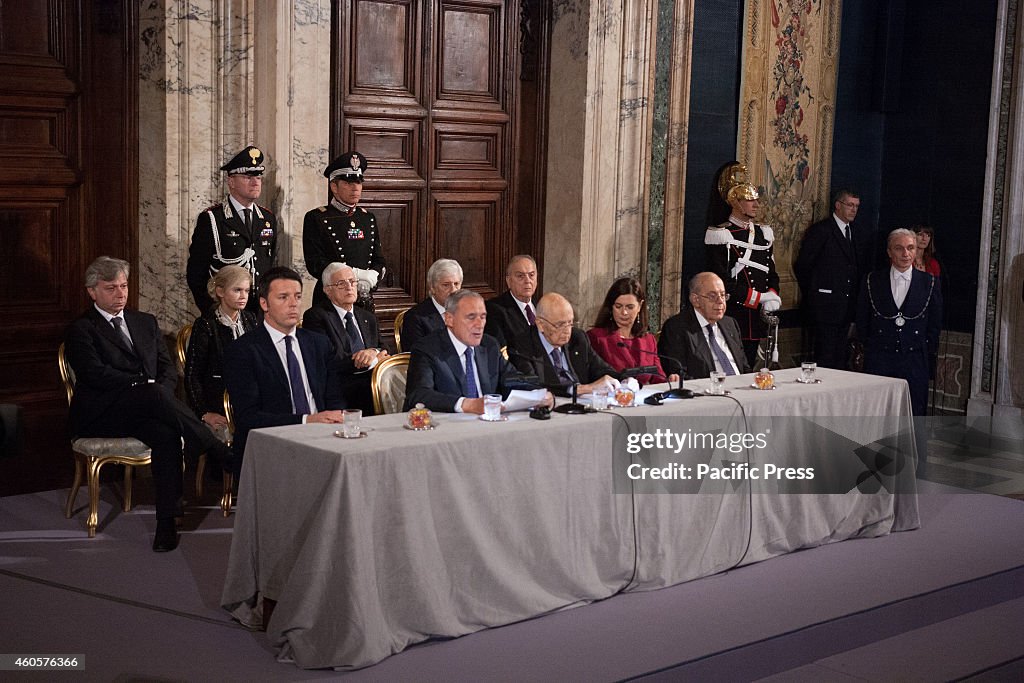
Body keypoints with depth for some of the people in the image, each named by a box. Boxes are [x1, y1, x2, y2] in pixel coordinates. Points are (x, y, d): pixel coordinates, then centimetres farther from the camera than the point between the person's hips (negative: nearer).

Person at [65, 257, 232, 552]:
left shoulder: (146, 322, 21)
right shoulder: (81, 330, 4)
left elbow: (168, 368, 15)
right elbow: (96, 374, -11)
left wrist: (160, 390, -9)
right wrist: (148, 384, -16)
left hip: (143, 410, 4)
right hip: (100, 415, -4)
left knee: (166, 435, -32)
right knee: (155, 394, -35)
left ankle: (166, 522, -35)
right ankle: (220, 453, -35)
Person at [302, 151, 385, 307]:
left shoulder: (368, 218, 14)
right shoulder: (316, 218, -3)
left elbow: (378, 260, 12)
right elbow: (315, 264, -12)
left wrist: (372, 277, -12)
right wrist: (357, 274, -18)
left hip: (363, 302, 5)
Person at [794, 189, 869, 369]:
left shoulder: (859, 236, 16)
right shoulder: (820, 231, -5)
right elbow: (801, 266, -5)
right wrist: (814, 293, 2)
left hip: (847, 308, 6)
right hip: (825, 307, -6)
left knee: (840, 359, 6)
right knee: (826, 359, -9)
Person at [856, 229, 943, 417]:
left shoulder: (930, 283, 5)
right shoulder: (872, 281, 6)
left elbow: (935, 324, 11)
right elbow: (862, 322, 13)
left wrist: (927, 353, 7)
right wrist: (870, 348, 10)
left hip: (914, 363, 0)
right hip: (879, 361, 0)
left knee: (914, 414, -5)